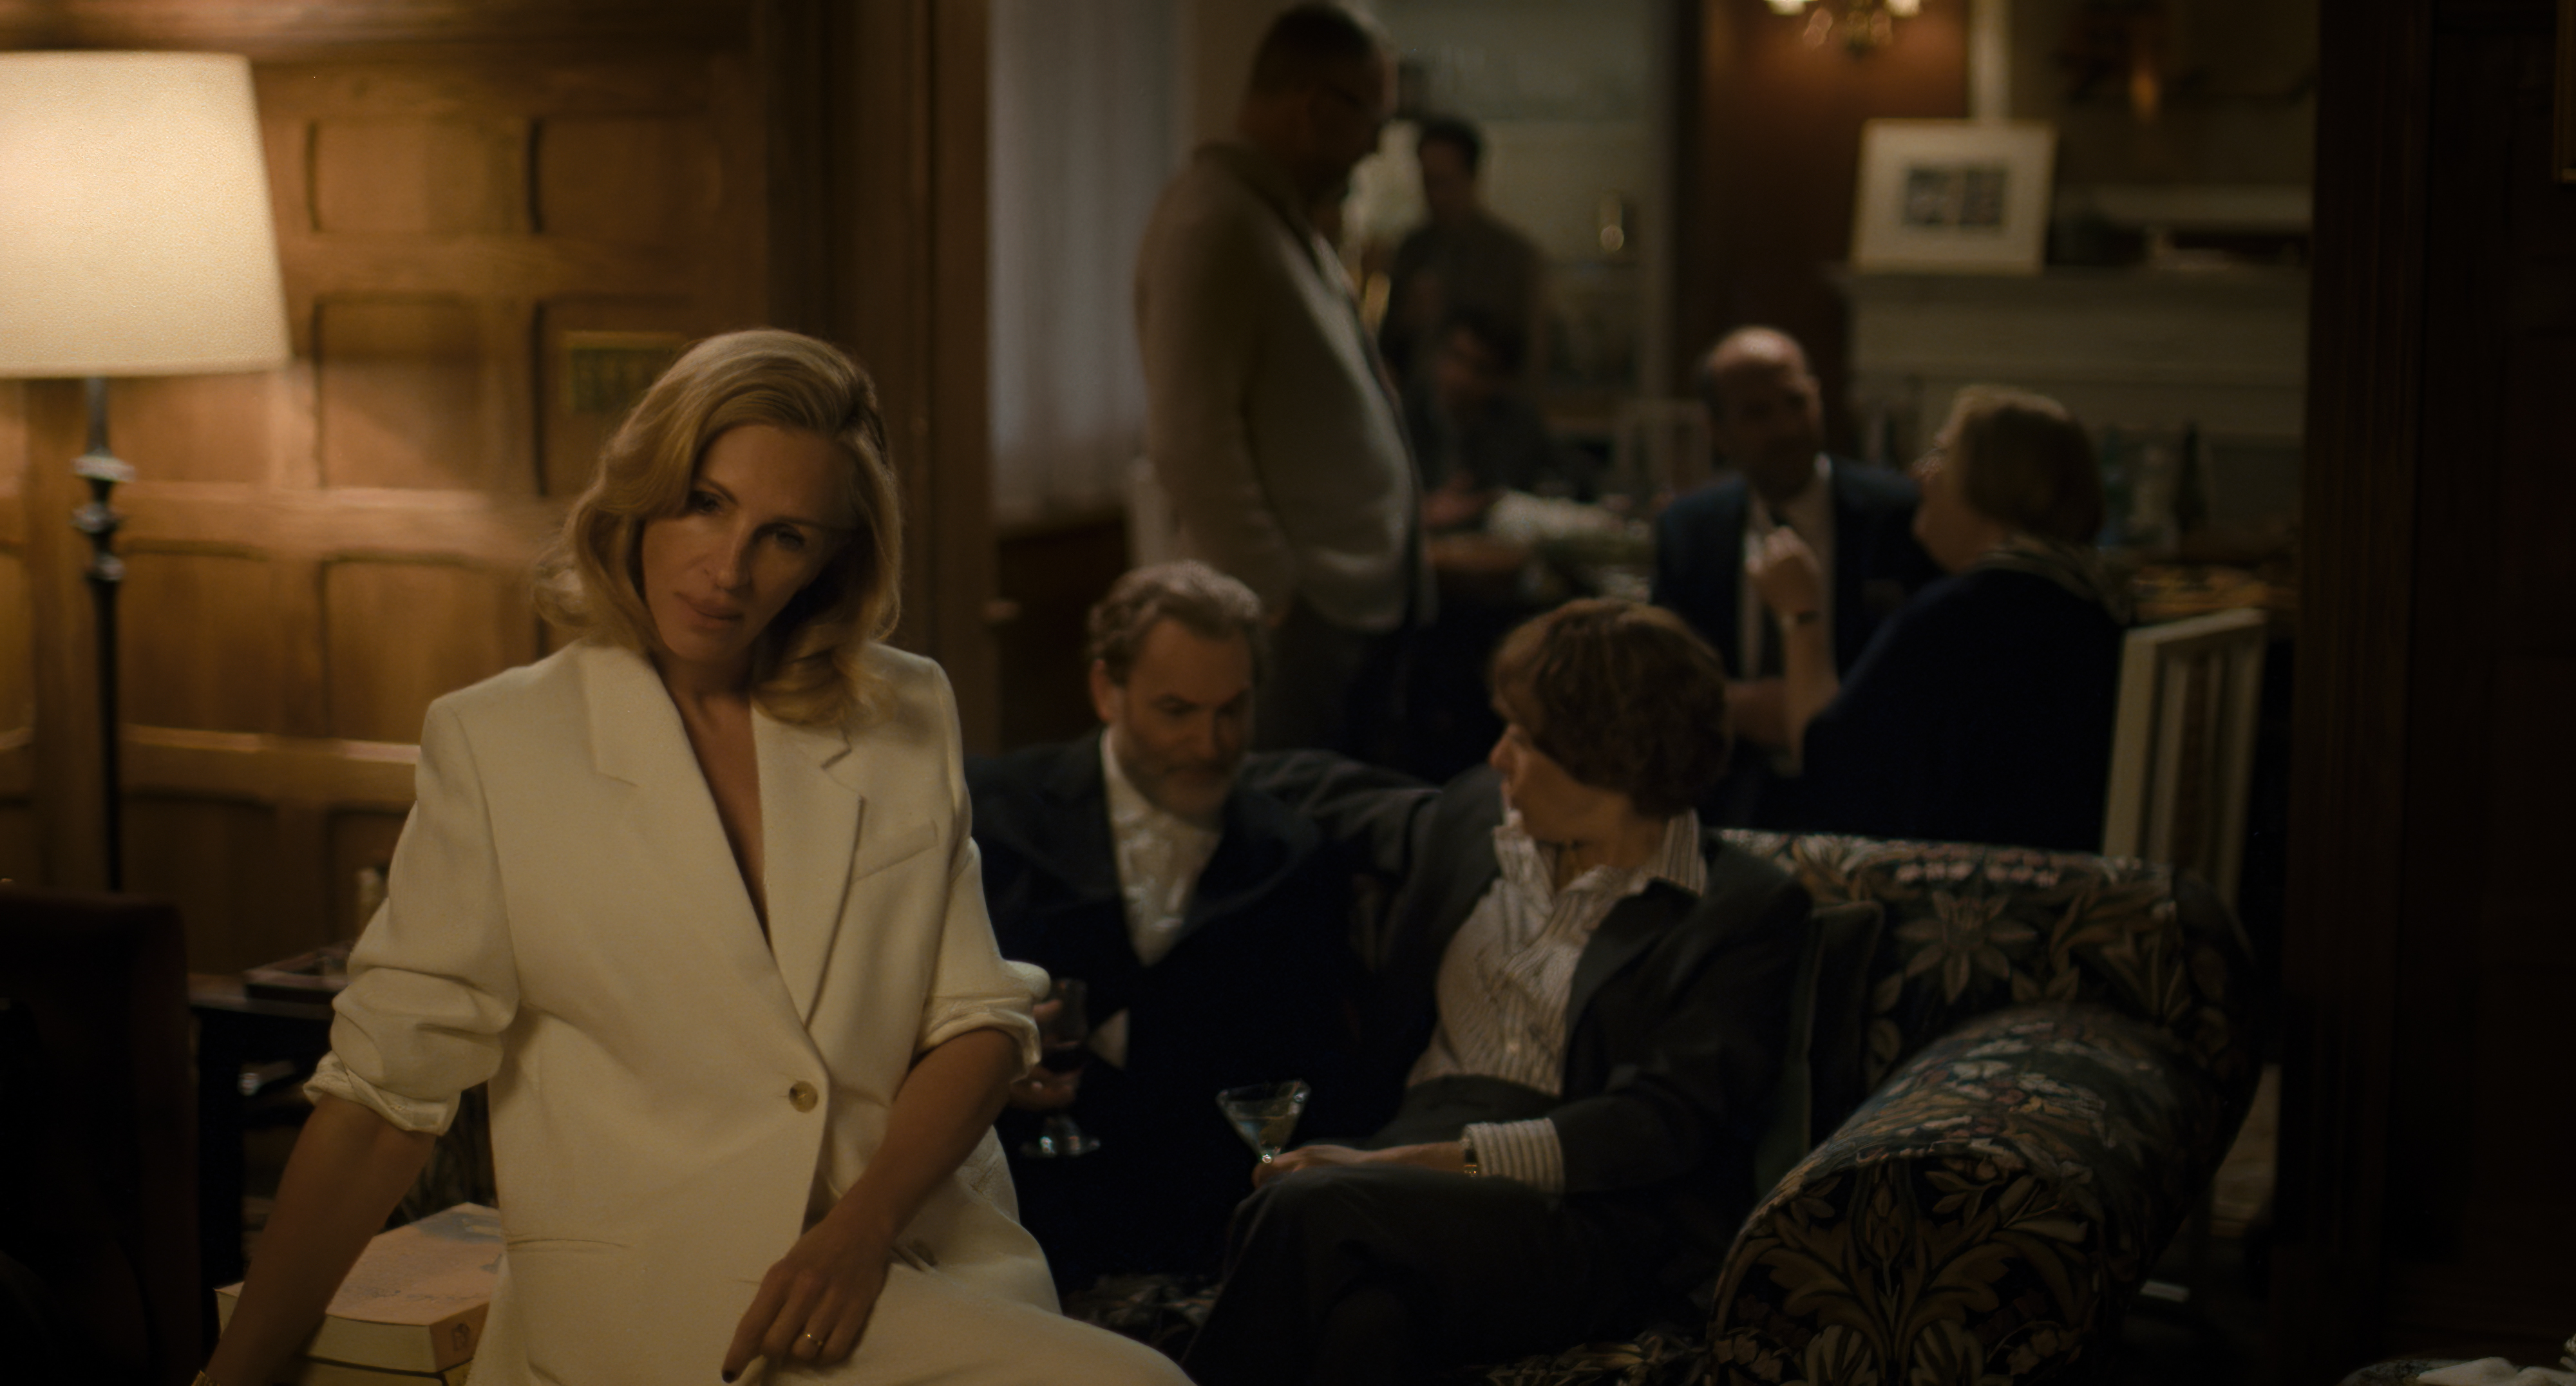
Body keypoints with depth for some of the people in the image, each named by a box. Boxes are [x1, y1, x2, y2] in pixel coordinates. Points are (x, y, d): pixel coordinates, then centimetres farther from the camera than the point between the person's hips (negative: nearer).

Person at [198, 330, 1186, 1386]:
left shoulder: (907, 719, 10)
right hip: (647, 1301, -5)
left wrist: (859, 1231, -10)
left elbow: (980, 1019, 8)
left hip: (922, 1276, 5)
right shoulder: (495, 743, 1)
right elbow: (382, 1096, 0)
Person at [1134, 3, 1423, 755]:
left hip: (1363, 600, 9)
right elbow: (1191, 442, -19)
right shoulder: (1212, 226, -14)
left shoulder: (1285, 220, 17)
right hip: (1301, 610, -9)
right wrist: (1273, 596, -17)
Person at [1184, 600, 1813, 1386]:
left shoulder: (1745, 910, 2)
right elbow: (1323, 797, 41)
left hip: (1598, 1223, -4)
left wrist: (1446, 1158, -19)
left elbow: (1662, 1122, -10)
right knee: (1368, 1316, -36)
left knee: (1309, 1209, -34)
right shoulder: (1472, 821, 20)